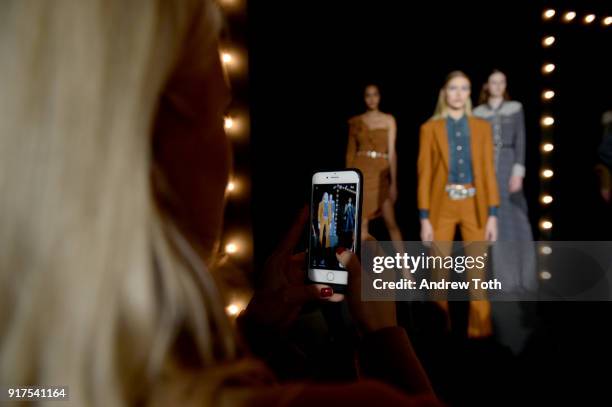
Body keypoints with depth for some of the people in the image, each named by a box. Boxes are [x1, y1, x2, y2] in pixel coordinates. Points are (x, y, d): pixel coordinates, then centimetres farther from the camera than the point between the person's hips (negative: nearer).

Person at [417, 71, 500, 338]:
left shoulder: (481, 127, 7)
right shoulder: (430, 128, 1)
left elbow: (488, 171, 4)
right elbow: (424, 174, -2)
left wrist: (492, 215, -3)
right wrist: (424, 218, -7)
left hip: (475, 206, 2)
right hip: (442, 206, -1)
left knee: (478, 273, 3)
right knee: (440, 272, 5)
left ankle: (480, 331, 16)